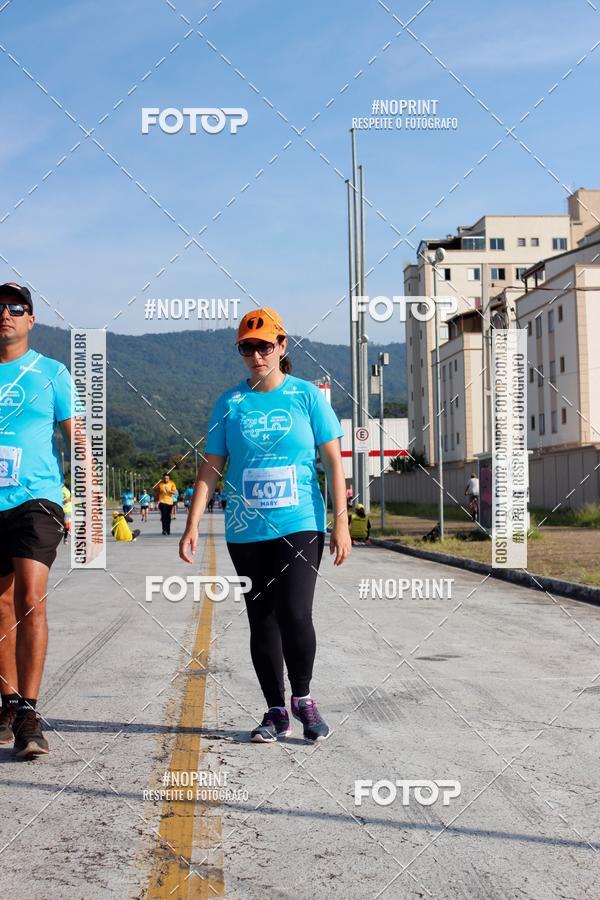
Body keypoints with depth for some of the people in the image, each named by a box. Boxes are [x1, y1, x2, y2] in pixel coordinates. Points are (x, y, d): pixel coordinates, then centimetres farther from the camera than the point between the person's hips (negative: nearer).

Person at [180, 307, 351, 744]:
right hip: (246, 532, 3)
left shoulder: (307, 395, 1)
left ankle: (302, 697, 10)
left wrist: (341, 520, -5)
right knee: (262, 622, 8)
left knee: (295, 615, -15)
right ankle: (276, 711, 22)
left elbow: (334, 461, 2)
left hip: (300, 526, -2)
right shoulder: (230, 403, 6)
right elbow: (211, 468, 7)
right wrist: (193, 525, 0)